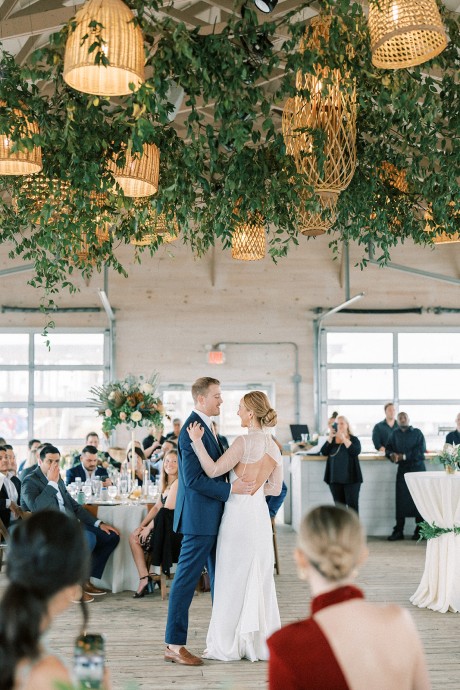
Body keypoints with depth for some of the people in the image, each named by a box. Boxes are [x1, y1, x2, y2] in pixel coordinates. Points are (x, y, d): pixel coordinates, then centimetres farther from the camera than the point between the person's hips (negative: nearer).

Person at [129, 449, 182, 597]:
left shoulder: (178, 483, -15)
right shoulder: (166, 484, 16)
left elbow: (167, 511, -17)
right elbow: (157, 507, 15)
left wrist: (148, 527, -10)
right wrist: (141, 526, 4)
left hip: (175, 531, -9)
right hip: (166, 529, 9)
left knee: (135, 538, -5)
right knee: (133, 537, 5)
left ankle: (145, 580, 5)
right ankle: (144, 579, 1)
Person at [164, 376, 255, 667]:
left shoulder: (206, 426, 14)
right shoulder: (191, 429, -17)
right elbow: (193, 479, -23)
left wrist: (238, 484, 11)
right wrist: (231, 488, -20)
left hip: (212, 517, 10)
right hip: (199, 517, -10)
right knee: (186, 580, -4)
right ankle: (174, 645, 4)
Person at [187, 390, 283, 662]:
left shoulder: (244, 442, -15)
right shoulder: (274, 447, 7)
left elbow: (213, 470, -18)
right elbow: (276, 488, 12)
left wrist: (197, 442, -14)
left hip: (239, 514, -7)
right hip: (260, 515, 7)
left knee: (233, 578, 2)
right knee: (260, 578, 12)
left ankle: (228, 645, 10)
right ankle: (261, 642, 18)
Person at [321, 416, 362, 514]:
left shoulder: (354, 439, 3)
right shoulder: (332, 439, 11)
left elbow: (356, 451, -16)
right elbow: (324, 452, -4)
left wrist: (343, 438, -17)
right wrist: (330, 437, -11)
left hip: (350, 478, -3)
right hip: (335, 478, 3)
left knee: (352, 505, -6)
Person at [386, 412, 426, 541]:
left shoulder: (417, 433, 2)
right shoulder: (395, 433, 12)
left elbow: (420, 451, -9)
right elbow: (388, 448, 8)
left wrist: (404, 456, -16)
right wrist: (392, 454, -15)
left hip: (418, 468, -2)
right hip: (402, 469, 2)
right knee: (401, 500, -2)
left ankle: (419, 530, 7)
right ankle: (398, 531, 2)